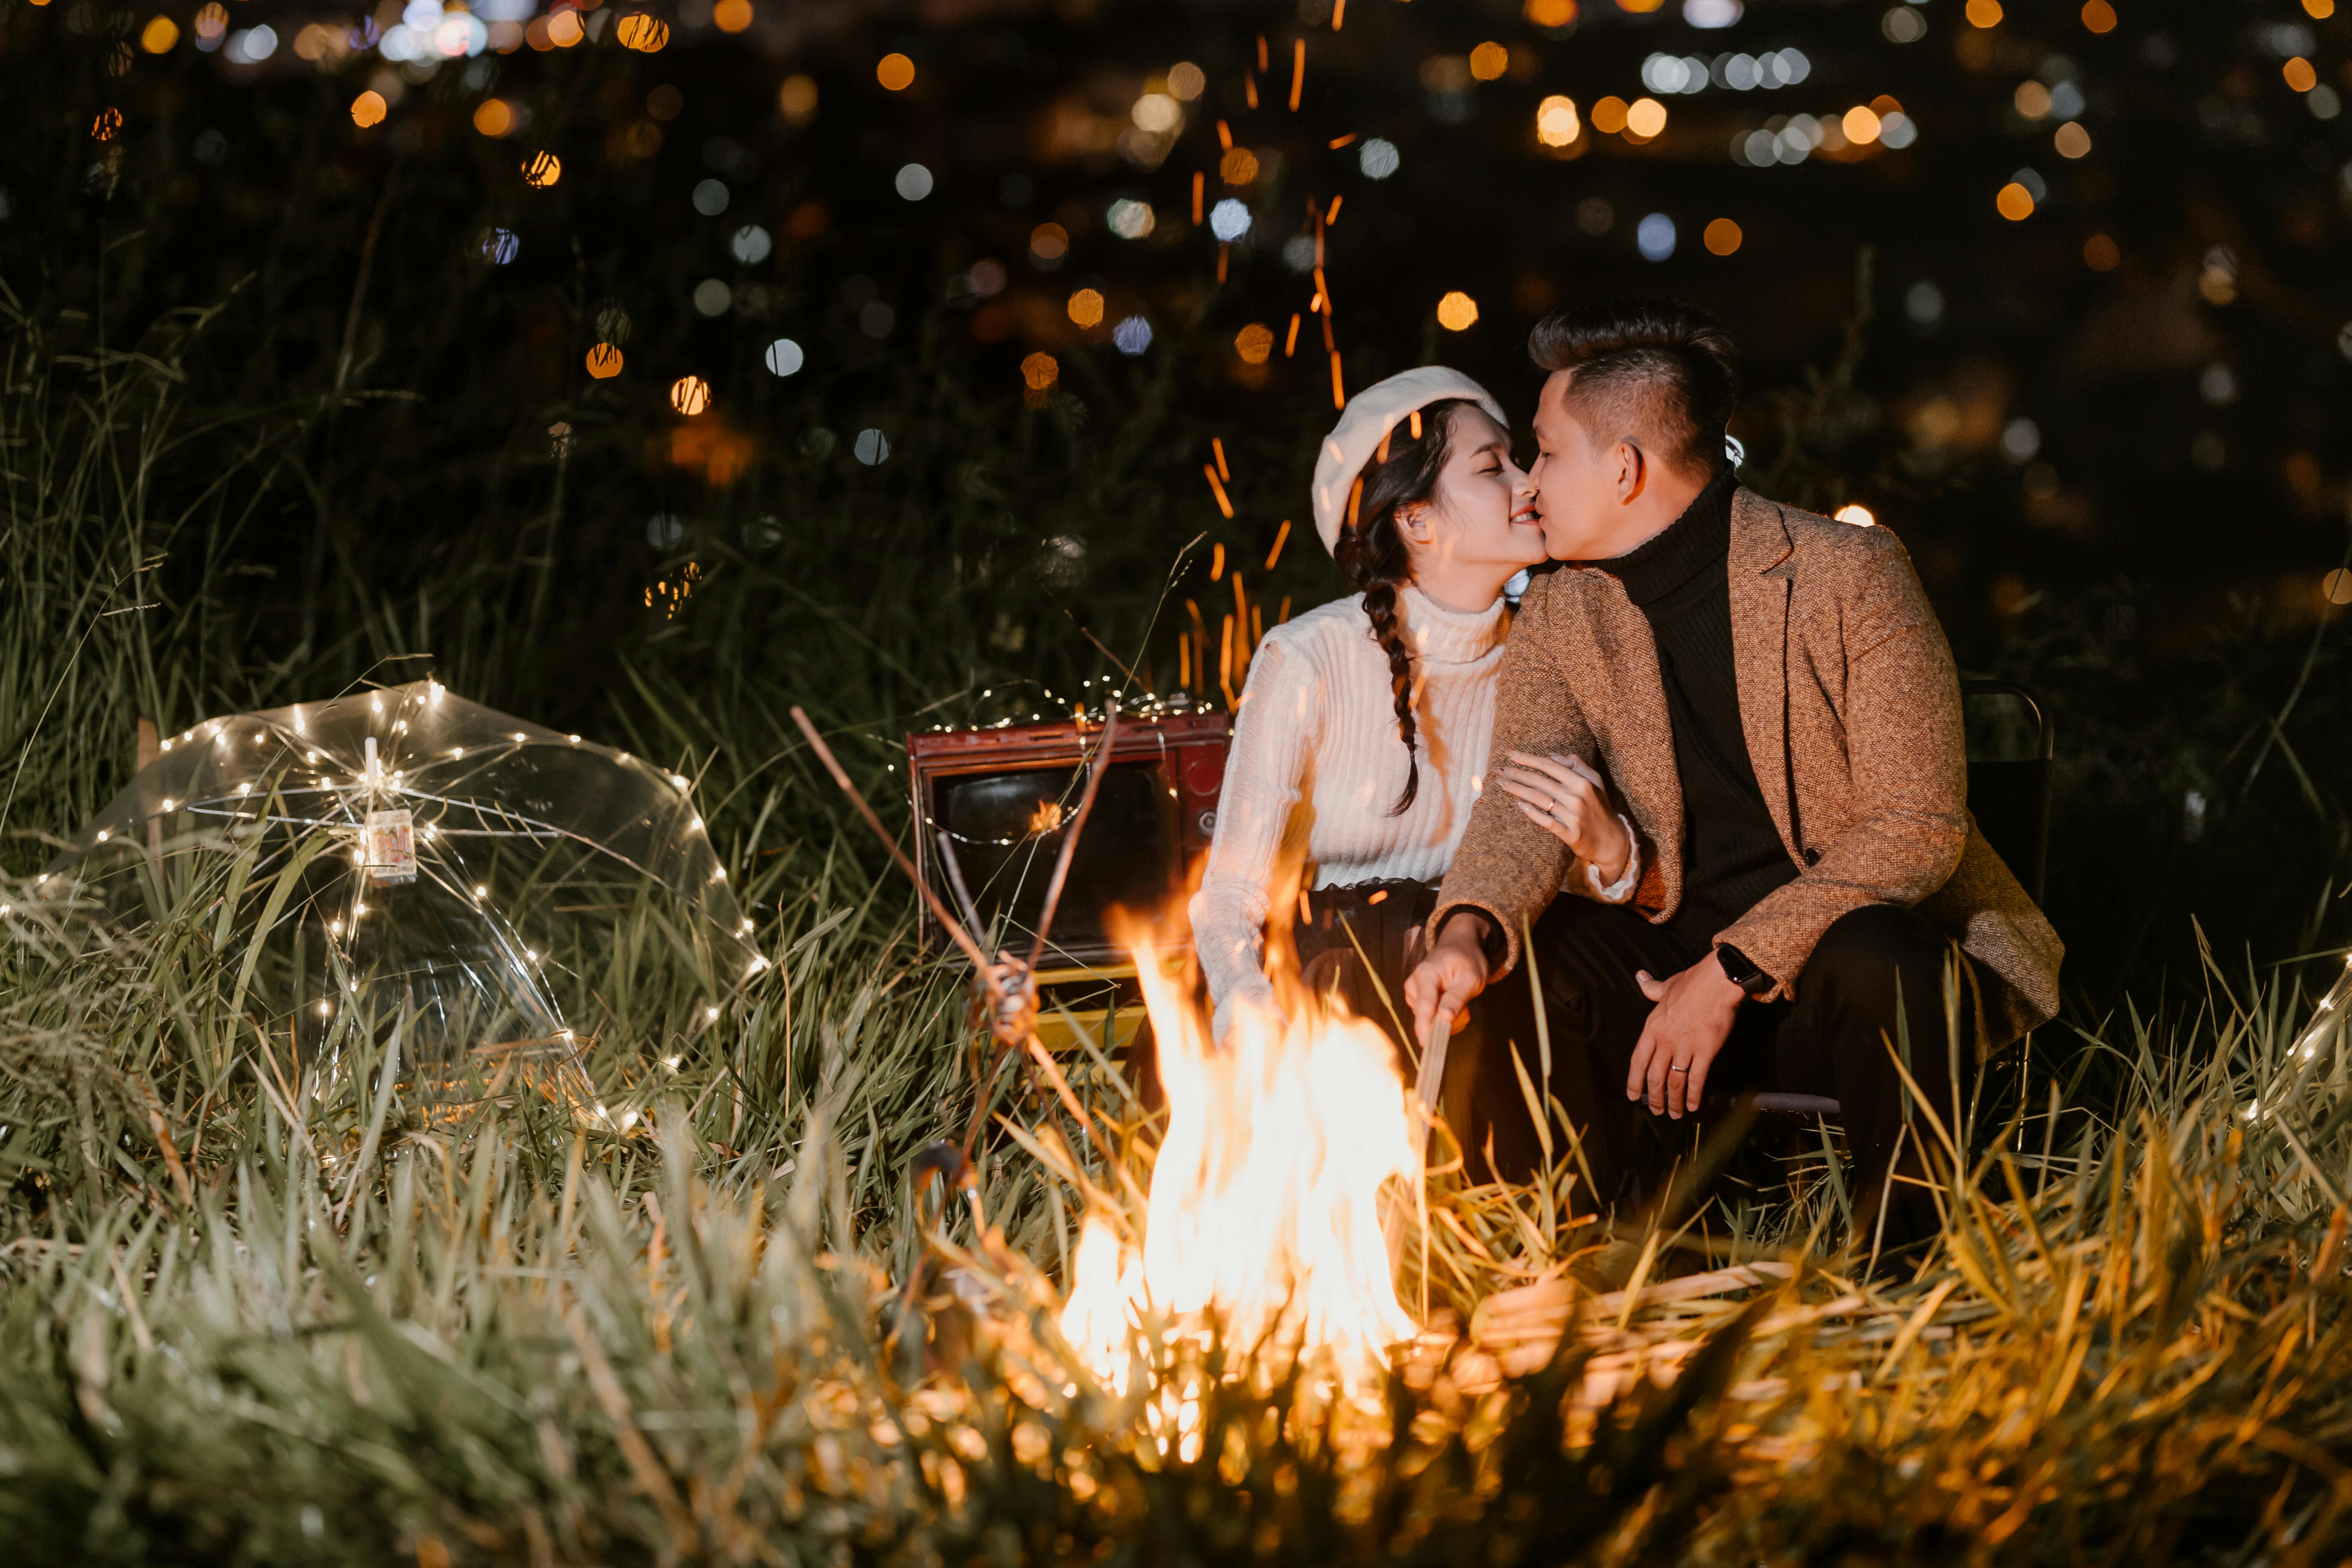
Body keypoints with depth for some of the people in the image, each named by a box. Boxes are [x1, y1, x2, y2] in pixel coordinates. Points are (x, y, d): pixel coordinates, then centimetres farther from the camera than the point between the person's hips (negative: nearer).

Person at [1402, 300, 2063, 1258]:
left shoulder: (1851, 574, -12)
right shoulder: (1557, 619, 3)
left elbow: (1919, 828, -17)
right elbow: (1521, 805, -9)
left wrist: (1731, 973, -24)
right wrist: (1468, 935, -33)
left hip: (1879, 944, -4)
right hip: (1684, 961, 4)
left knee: (1869, 963, -37)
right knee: (1520, 960, -21)